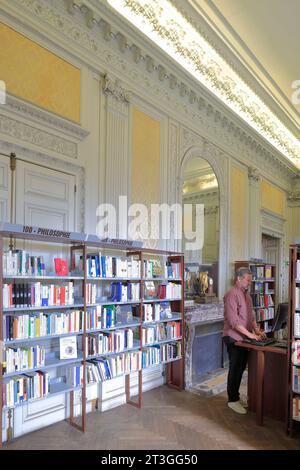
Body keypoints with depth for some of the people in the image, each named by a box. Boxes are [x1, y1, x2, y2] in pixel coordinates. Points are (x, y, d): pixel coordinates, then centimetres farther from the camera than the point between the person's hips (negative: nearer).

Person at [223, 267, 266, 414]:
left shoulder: (246, 294, 11)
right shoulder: (232, 294, -18)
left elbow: (251, 315, 17)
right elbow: (233, 321, -22)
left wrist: (256, 329, 2)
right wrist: (249, 334, -21)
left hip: (244, 338, 8)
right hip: (233, 338, -8)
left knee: (240, 368, 15)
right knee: (235, 369, 2)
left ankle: (235, 397, 29)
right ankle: (232, 400, 16)